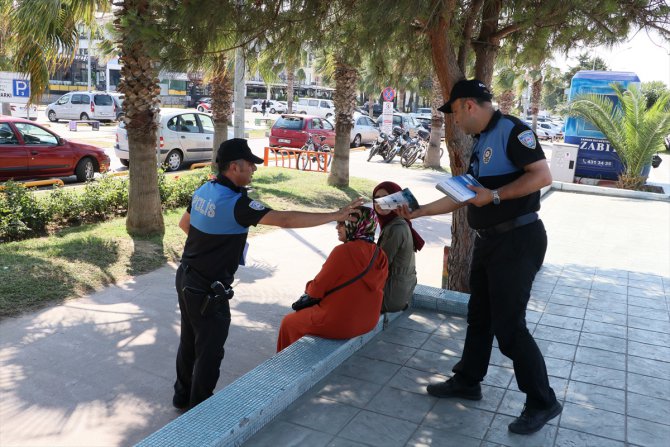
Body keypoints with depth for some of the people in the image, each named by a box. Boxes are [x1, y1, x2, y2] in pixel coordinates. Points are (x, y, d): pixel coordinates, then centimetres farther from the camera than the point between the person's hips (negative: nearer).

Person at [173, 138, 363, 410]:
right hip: (207, 291, -9)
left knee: (189, 342, 24)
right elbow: (286, 220, -29)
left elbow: (184, 224, 17)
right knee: (209, 352, 9)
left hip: (186, 278, 9)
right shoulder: (236, 203, -26)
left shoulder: (204, 190, 1)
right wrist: (336, 215, -24)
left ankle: (183, 395, 42)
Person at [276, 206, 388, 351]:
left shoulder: (343, 251, -24)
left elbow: (316, 290, -17)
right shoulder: (380, 256, -3)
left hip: (338, 324, -7)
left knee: (289, 322, 20)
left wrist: (309, 287, 6)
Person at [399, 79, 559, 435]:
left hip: (517, 240, -10)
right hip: (489, 240, 10)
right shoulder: (481, 144, 16)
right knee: (479, 315, 17)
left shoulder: (512, 130, -12)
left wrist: (494, 195, -22)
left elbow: (542, 175, -21)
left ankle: (542, 402, 12)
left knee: (508, 325, -5)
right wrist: (417, 212, 17)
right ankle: (467, 381, 32)